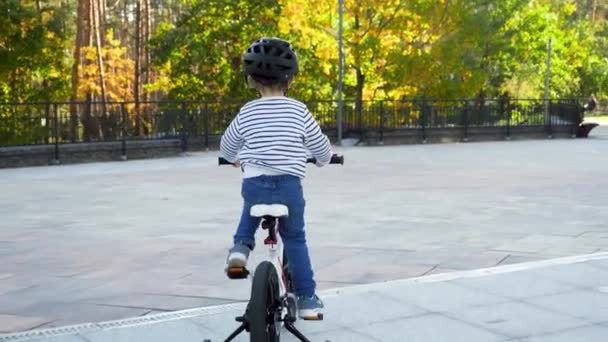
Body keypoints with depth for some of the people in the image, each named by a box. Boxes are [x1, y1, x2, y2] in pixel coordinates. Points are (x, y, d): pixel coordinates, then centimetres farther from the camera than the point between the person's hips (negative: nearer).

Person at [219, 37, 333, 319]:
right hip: (289, 186, -1)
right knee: (295, 240, 17)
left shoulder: (246, 112, 3)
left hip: (254, 184, 1)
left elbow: (227, 146, 19)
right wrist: (323, 161, 33)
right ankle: (307, 299, 18)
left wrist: (236, 159, 42)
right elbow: (321, 146, 10)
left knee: (251, 210, 36)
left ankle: (241, 246, 12)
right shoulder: (298, 110, -1)